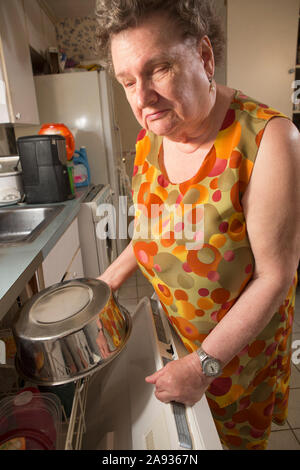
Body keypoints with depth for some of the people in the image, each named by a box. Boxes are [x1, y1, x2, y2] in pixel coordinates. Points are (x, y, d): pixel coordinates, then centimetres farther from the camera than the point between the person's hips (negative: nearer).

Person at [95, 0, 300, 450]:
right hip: (172, 327, 5)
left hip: (243, 337, -4)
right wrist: (109, 280, 0)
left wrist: (203, 364, -21)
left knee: (236, 436, 24)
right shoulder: (148, 141, -8)